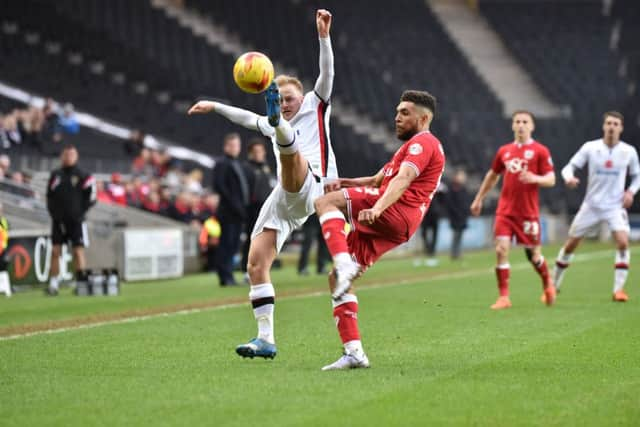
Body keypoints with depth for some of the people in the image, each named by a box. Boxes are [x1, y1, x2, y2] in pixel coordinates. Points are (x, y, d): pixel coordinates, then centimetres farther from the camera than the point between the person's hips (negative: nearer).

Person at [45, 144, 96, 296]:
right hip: (58, 220, 3)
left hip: (75, 220, -3)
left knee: (78, 250, -4)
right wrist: (52, 211, 2)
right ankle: (53, 284, 3)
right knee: (55, 251, 0)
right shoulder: (55, 175, 10)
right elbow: (49, 196, 16)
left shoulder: (83, 176, -1)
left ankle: (81, 281, 1)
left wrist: (80, 212, -9)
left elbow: (91, 198, -3)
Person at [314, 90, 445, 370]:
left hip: (396, 215, -10)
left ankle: (344, 263, -40)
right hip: (386, 230, 10)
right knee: (336, 279, 4)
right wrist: (346, 183, 15)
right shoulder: (414, 147, 35)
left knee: (325, 203, -21)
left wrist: (377, 209, -34)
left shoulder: (423, 142, 2)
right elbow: (378, 180, 35)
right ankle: (354, 352, -1)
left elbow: (402, 180, -17)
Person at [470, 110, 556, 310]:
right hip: (505, 210, 3)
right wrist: (478, 199, 27)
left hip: (528, 212, -3)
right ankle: (504, 297, -6)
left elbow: (551, 179, -5)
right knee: (501, 250, -12)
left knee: (533, 254, 5)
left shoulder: (540, 151, -2)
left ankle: (548, 284, 35)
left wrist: (535, 178, -25)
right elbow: (492, 175, 24)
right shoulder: (504, 151, 10)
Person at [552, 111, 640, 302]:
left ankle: (619, 289, -13)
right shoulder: (590, 148, -5)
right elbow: (569, 167, -3)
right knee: (570, 244, 5)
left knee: (623, 242, -22)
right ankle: (554, 284, 24)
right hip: (591, 205, 0)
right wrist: (569, 177, -26)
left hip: (615, 206, 0)